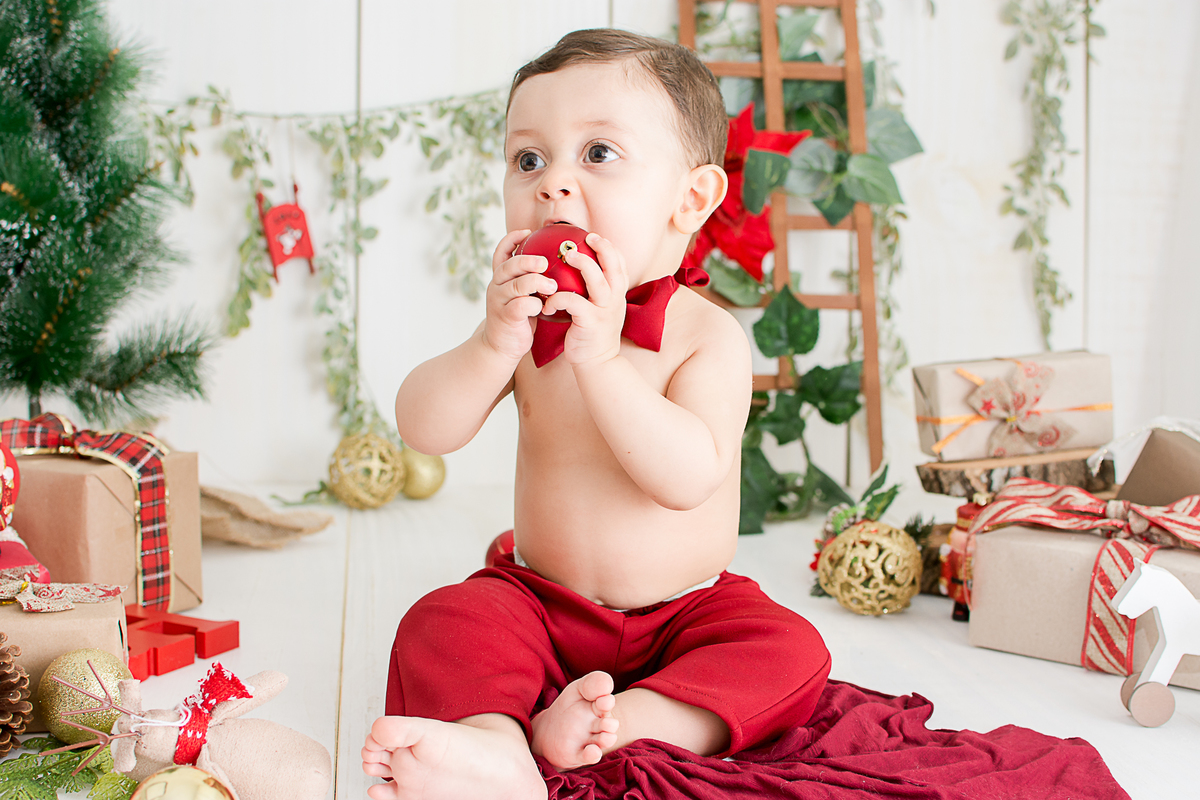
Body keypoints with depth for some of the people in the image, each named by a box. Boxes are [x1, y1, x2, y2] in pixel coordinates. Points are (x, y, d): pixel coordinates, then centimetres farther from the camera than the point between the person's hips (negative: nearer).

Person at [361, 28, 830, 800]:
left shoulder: (709, 333, -14)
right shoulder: (526, 318, -3)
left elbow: (689, 477, -28)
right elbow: (424, 430, -12)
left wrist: (600, 357, -33)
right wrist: (496, 342, -29)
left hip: (686, 612, -2)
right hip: (541, 601, 2)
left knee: (790, 651, -24)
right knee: (441, 624, -22)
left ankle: (623, 722, -34)